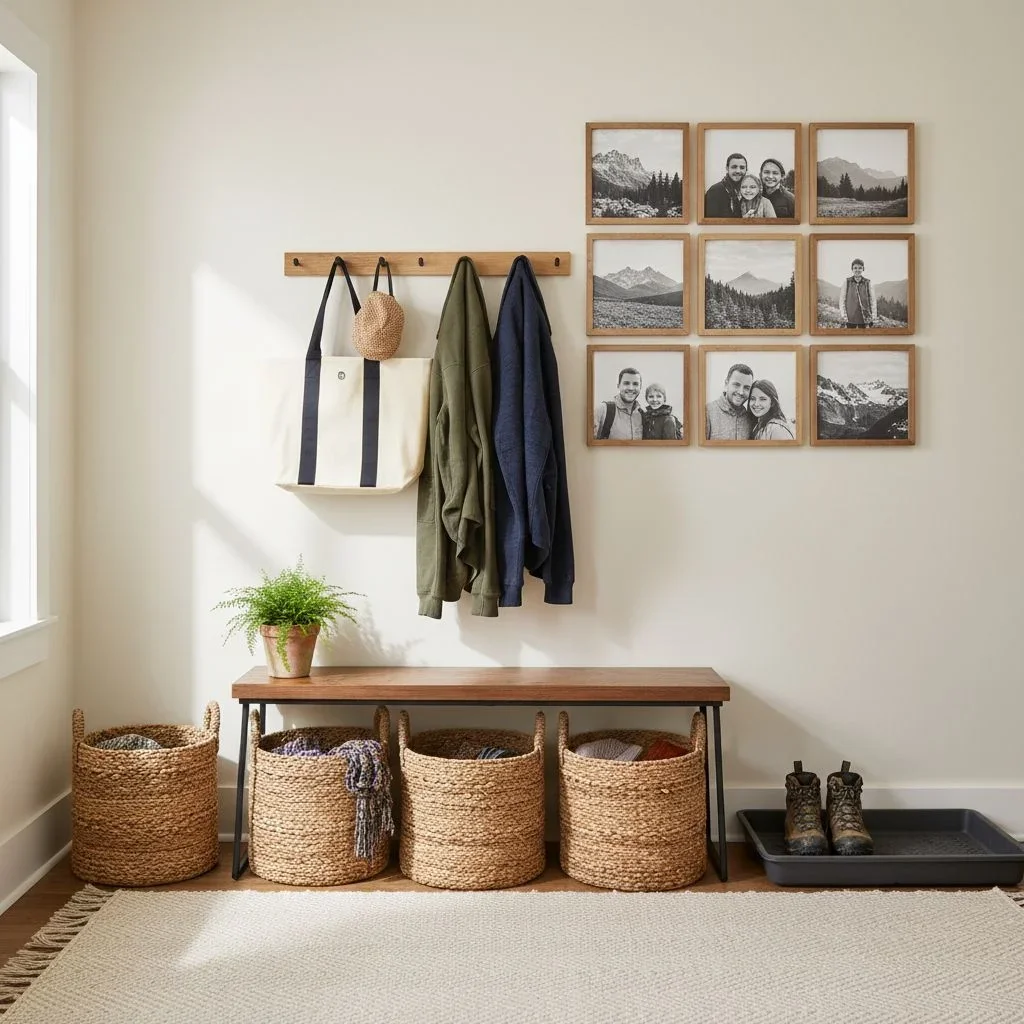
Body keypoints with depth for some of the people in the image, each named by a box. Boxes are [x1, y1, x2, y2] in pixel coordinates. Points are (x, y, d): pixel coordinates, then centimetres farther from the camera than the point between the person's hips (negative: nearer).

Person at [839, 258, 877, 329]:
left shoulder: (868, 283, 4)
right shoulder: (846, 282, 3)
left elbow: (873, 301, 5)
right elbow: (842, 300, 3)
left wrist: (873, 317, -2)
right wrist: (843, 315, -5)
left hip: (864, 318, 1)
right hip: (850, 317, -1)